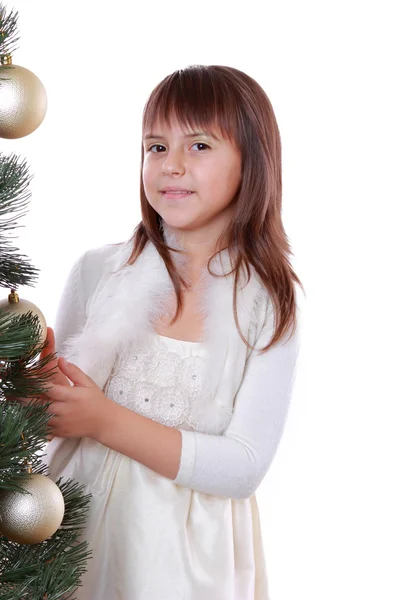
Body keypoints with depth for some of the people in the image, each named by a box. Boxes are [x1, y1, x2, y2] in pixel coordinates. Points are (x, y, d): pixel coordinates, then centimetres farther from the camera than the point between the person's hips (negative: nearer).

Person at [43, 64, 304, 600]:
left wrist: (106, 421, -21)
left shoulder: (270, 305, -9)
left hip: (190, 549, -1)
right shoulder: (97, 271, -5)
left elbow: (245, 467, -14)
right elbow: (56, 404, 2)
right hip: (82, 521, 2)